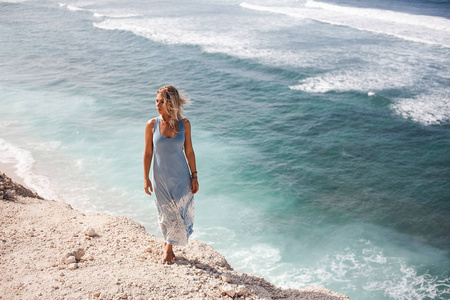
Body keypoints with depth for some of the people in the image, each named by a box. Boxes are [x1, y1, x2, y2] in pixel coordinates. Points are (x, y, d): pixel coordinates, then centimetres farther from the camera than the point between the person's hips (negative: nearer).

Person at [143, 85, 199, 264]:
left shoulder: (184, 124, -6)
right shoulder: (152, 125, -7)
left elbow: (189, 151, 0)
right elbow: (148, 152, -1)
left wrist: (194, 176, 0)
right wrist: (146, 178, -2)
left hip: (181, 176, 0)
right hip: (161, 177, 0)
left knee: (181, 212, 7)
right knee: (166, 213, 13)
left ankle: (168, 245, 32)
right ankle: (168, 245, 38)